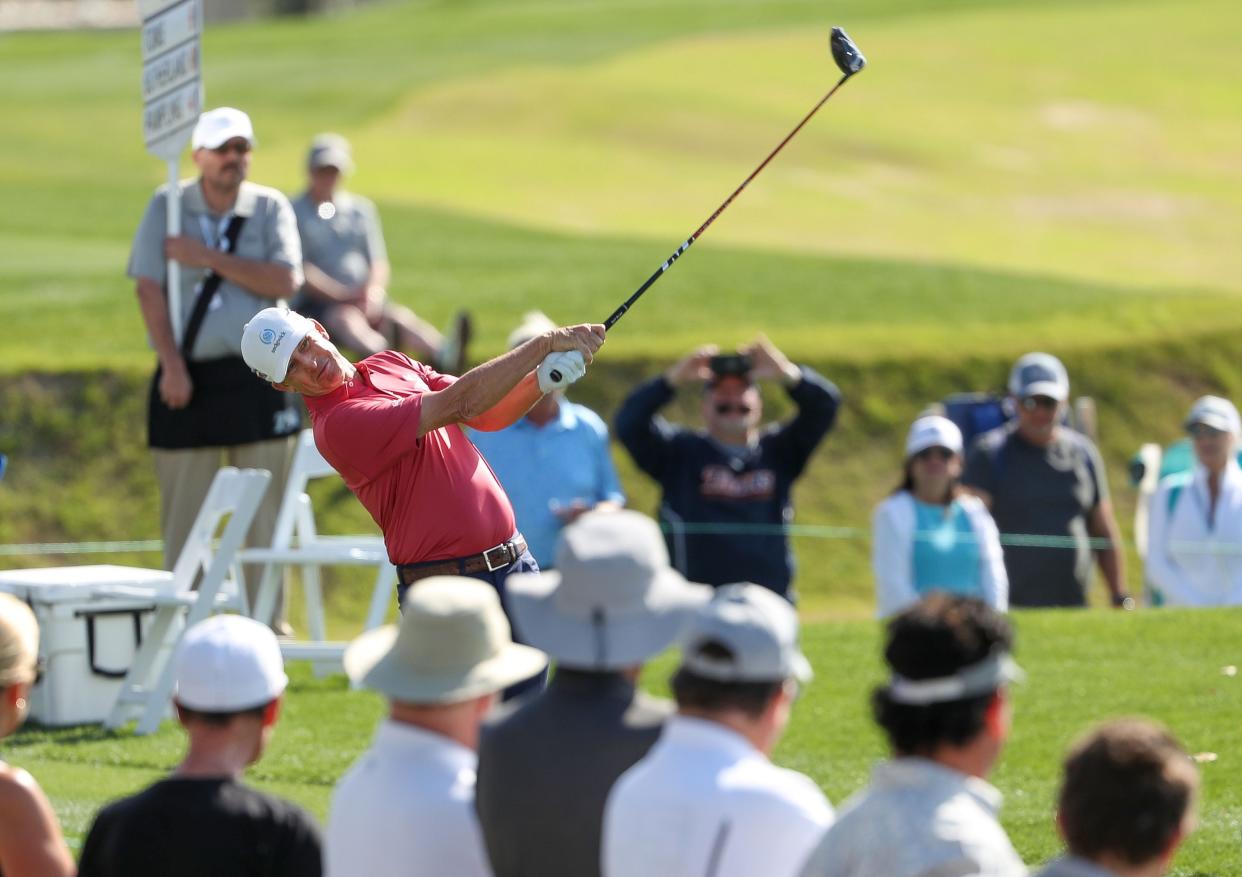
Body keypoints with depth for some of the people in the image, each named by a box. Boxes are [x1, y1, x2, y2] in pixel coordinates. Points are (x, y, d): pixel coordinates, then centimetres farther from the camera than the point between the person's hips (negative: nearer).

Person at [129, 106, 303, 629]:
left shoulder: (270, 208, 5)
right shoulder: (167, 207, 4)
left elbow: (286, 281, -9)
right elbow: (149, 288, -3)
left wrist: (209, 258, -11)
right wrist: (172, 366, -13)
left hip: (257, 379, 0)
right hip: (188, 379, 0)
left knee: (265, 513, 0)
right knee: (181, 515, 1)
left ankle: (268, 624, 6)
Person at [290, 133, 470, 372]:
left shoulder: (361, 209, 19)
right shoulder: (294, 213, 5)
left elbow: (379, 263, 14)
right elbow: (299, 271, -6)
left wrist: (374, 292, -10)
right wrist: (344, 295, -18)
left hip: (365, 301, 4)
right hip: (314, 304, -4)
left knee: (400, 316, -28)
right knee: (347, 318, -37)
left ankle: (442, 355, -60)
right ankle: (383, 356, -73)